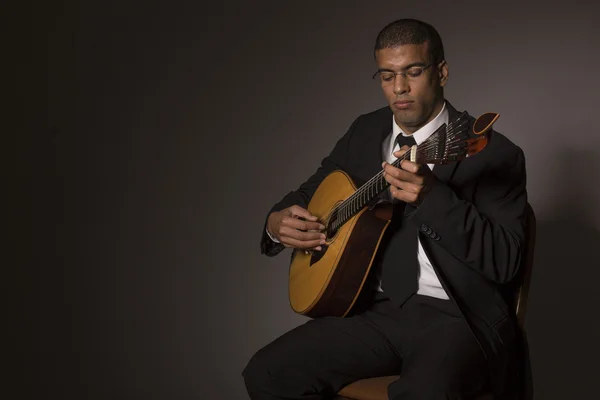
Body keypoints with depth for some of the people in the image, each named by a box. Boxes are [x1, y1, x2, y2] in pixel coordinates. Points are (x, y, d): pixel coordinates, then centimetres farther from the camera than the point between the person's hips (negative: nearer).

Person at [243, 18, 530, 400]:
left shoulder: (493, 154, -7)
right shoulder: (363, 133, 12)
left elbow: (505, 261, -16)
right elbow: (308, 193, 24)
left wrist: (432, 196, -30)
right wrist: (277, 223, 0)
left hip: (456, 315, -5)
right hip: (377, 308, 6)